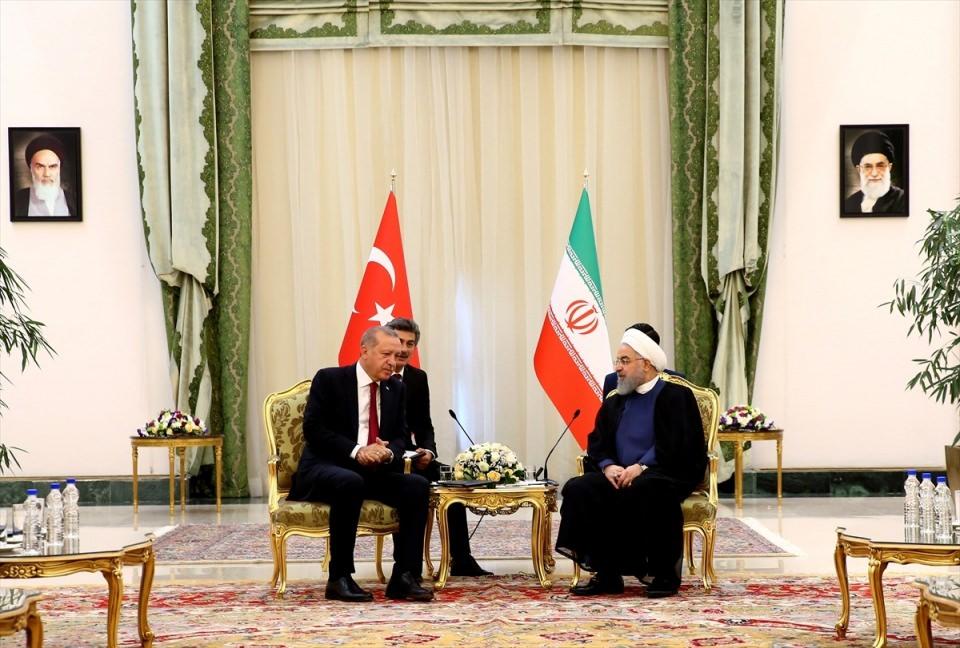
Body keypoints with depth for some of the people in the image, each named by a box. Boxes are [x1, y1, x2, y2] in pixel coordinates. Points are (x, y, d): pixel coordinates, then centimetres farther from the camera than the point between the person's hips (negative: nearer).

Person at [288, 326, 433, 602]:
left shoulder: (395, 388, 13)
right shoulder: (329, 379, -4)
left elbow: (401, 436, 12)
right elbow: (313, 429, -11)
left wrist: (389, 452, -14)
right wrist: (356, 450, -23)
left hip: (376, 472, 6)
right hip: (325, 469, -5)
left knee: (418, 485, -20)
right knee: (350, 483, -39)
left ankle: (404, 577, -20)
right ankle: (339, 578, -28)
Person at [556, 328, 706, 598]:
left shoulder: (676, 396, 2)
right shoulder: (614, 403, 22)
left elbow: (676, 445, -11)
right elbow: (596, 442, 14)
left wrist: (641, 467, -21)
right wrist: (608, 466, -8)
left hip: (666, 473, -5)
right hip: (620, 475, 6)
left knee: (648, 491, -40)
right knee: (578, 489, -22)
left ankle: (665, 575, -22)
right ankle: (607, 574, -19)